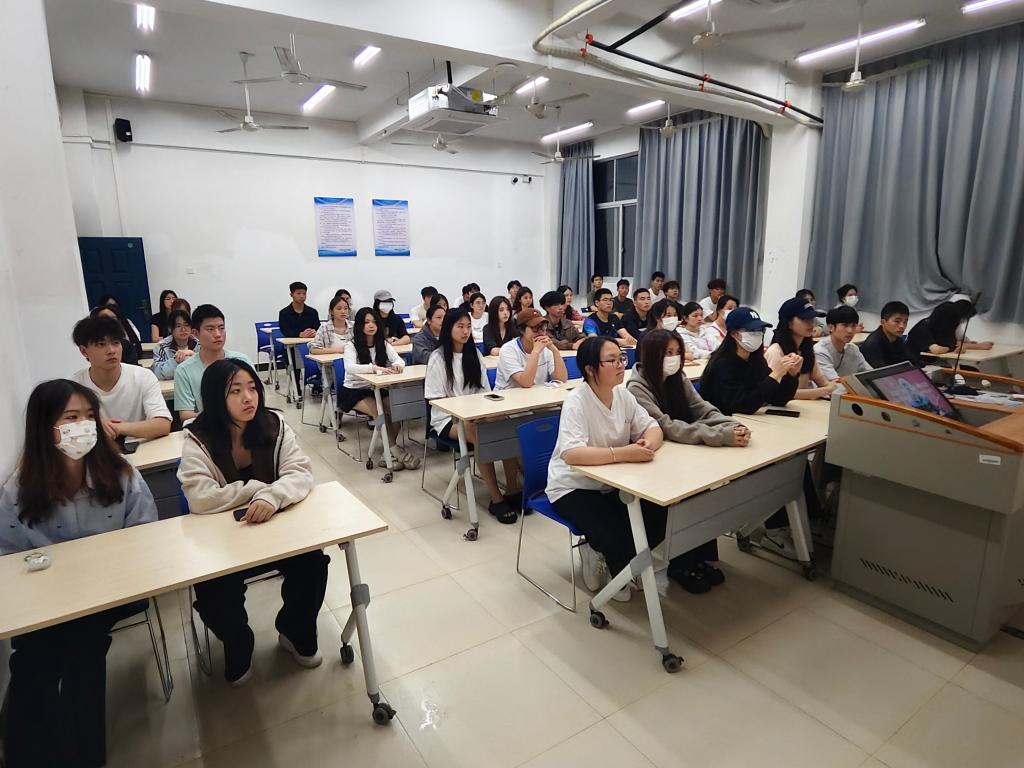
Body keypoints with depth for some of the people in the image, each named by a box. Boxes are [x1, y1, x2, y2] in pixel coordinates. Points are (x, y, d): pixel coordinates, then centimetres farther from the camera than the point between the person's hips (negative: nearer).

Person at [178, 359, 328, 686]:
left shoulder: (274, 424, -9)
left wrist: (272, 496, -37)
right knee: (213, 594, -21)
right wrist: (258, 489, -20)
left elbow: (301, 474, -18)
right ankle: (238, 646, 16)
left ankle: (296, 632, 13)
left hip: (275, 528, 2)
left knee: (313, 562, -19)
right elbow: (199, 499, -25)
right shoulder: (198, 440, -14)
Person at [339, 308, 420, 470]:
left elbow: (400, 361, -7)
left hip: (377, 390, 4)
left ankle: (388, 450, -18)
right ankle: (395, 450, -25)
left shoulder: (384, 344, 7)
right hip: (354, 391, -4)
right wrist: (374, 368, -43)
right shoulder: (352, 346, -6)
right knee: (378, 410, -31)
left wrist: (397, 365, -33)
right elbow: (349, 367, -26)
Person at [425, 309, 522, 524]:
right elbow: (437, 399, -7)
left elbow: (485, 392, 13)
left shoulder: (474, 354, 12)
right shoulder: (438, 358, -5)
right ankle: (496, 498, -29)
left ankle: (513, 490, -21)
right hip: (448, 417, -5)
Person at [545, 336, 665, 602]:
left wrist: (648, 444, -26)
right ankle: (597, 555, 13)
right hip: (573, 487, -7)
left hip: (612, 483, 7)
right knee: (617, 535, -24)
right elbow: (571, 453, -36)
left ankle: (612, 558, 16)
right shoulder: (576, 401, -24)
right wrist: (623, 453, -41)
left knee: (659, 518, -9)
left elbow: (652, 428, -2)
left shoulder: (623, 394, -3)